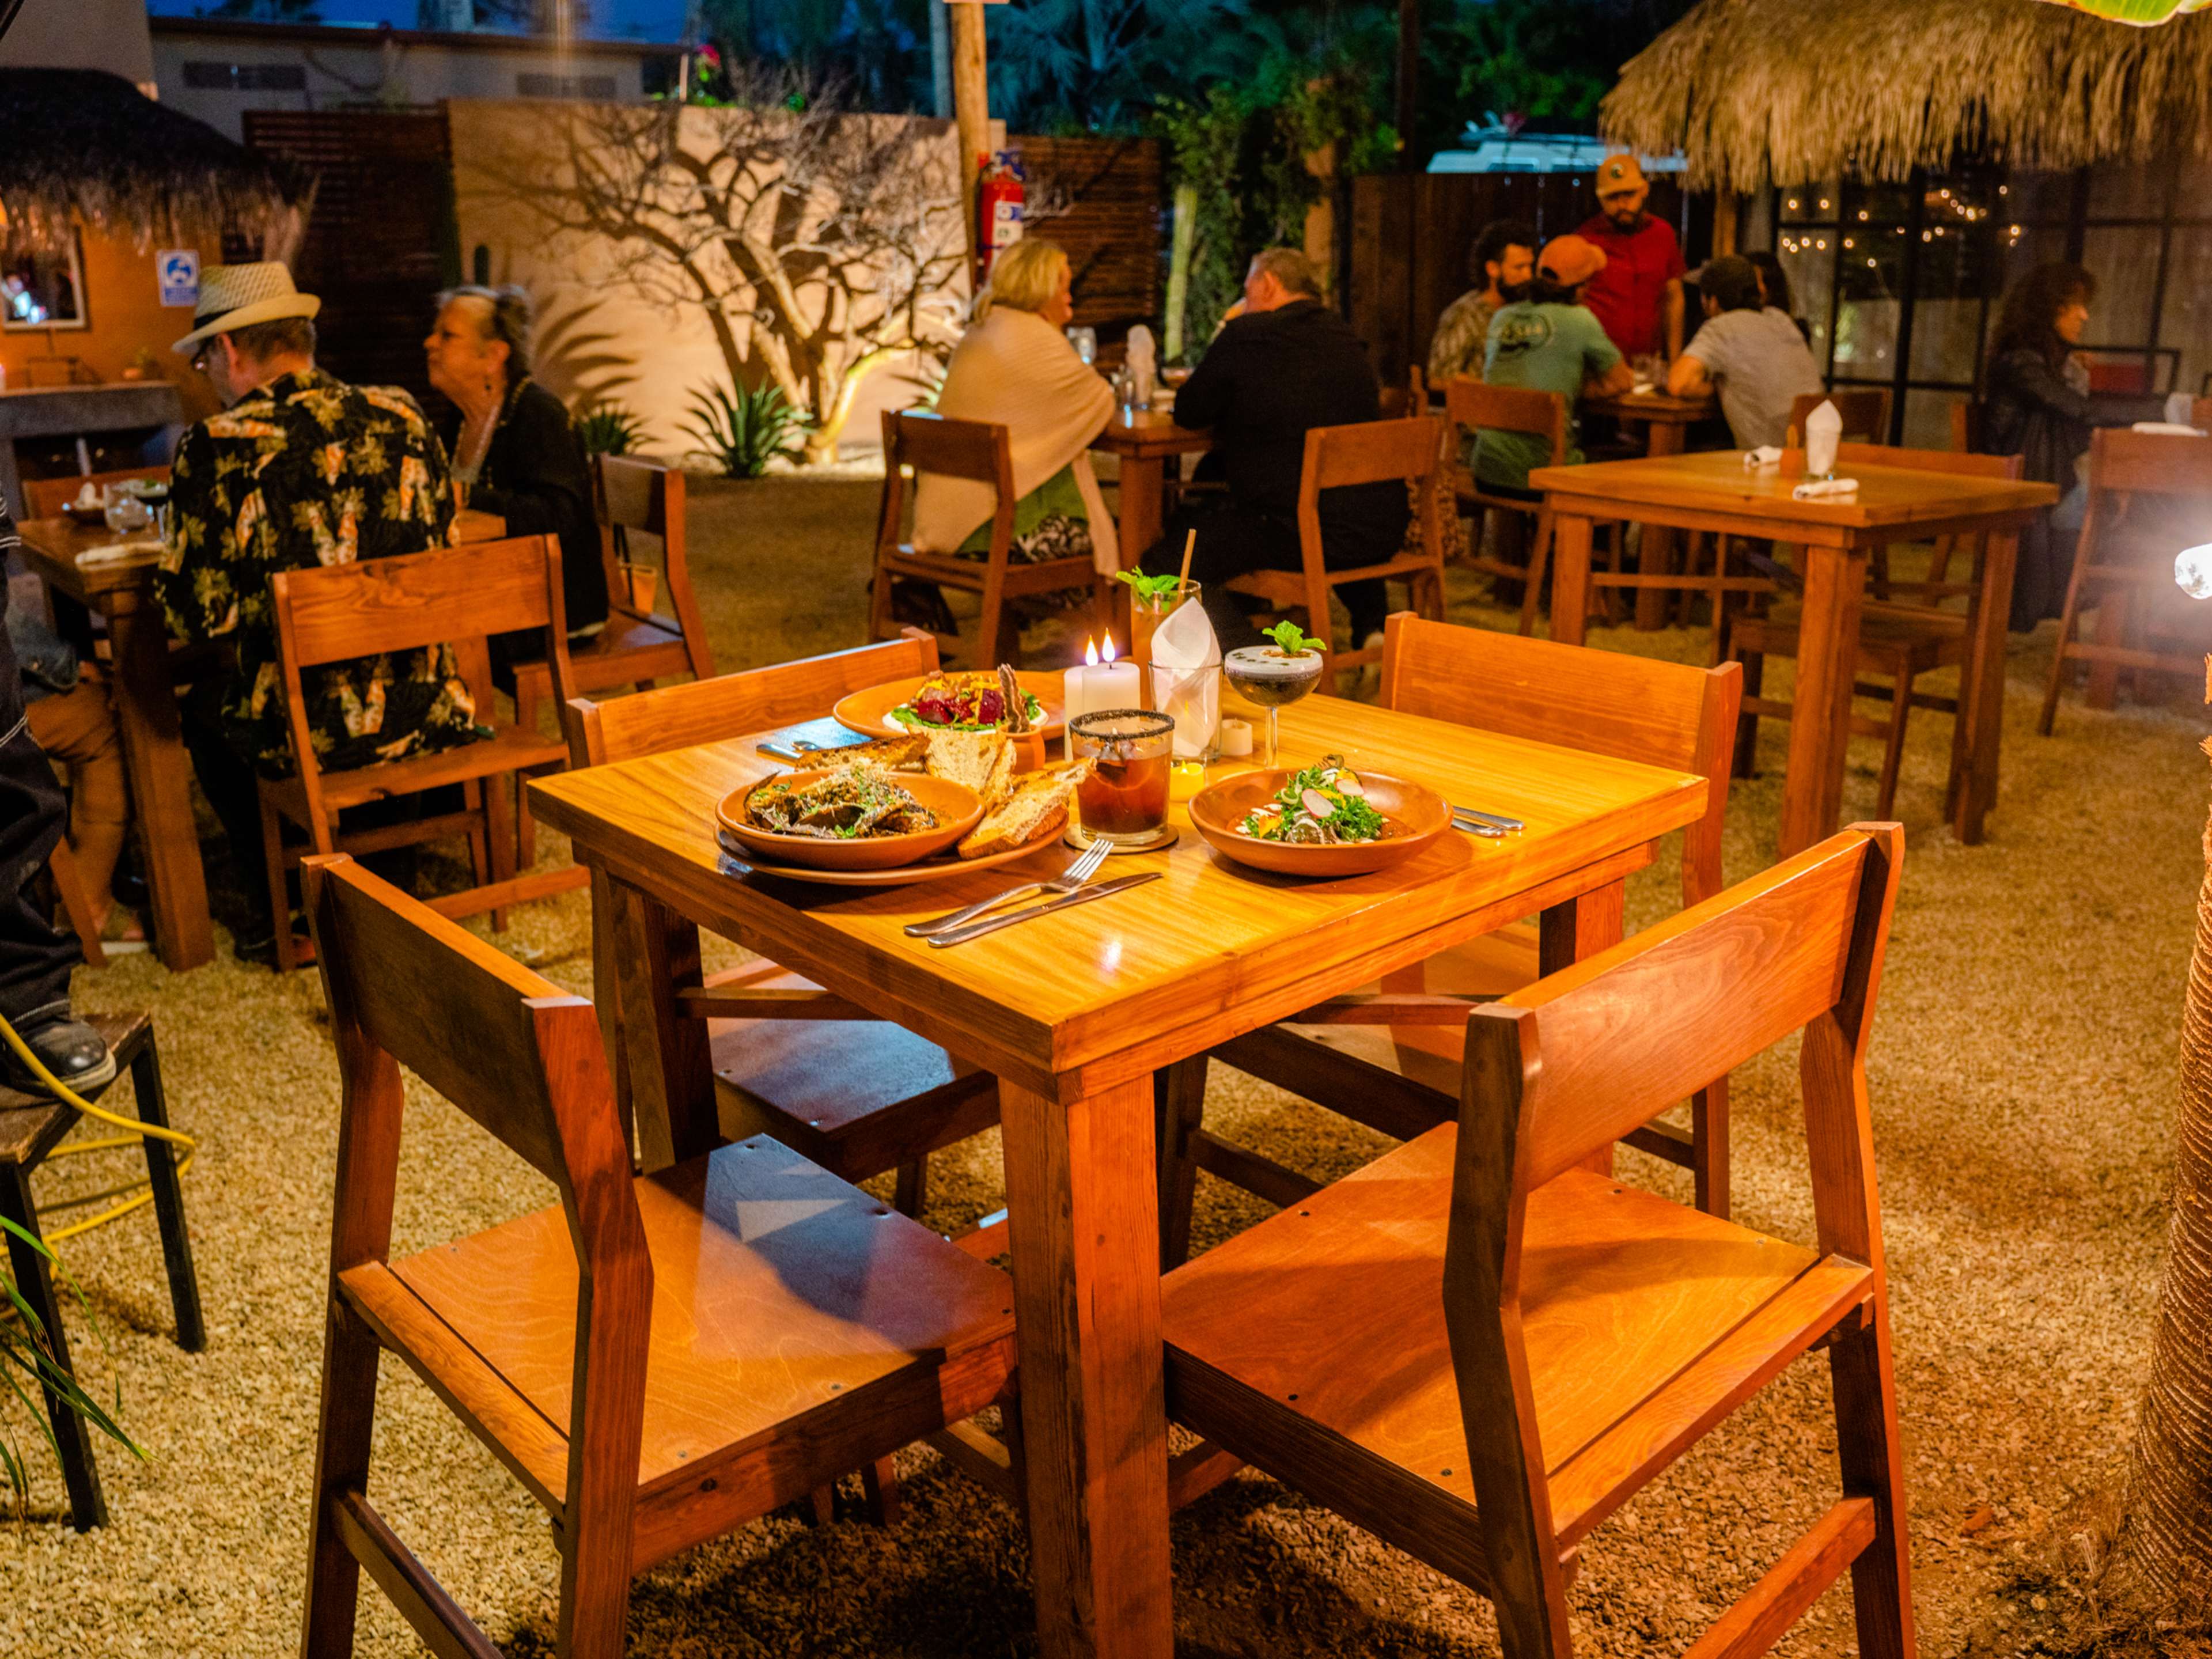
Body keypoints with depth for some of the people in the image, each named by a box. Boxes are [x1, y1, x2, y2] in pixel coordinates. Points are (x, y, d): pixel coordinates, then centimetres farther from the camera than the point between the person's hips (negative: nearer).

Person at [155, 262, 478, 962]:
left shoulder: (216, 448, -13)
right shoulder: (401, 416, 0)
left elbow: (200, 615, -11)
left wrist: (165, 575, 11)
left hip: (306, 730, -3)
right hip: (426, 714, 4)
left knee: (202, 708, 28)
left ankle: (272, 903, 32)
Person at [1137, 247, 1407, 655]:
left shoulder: (1246, 334, -5)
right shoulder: (1346, 336, 14)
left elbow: (1188, 413, 5)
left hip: (1301, 536, -7)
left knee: (1165, 558, 1)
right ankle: (1372, 627, 30)